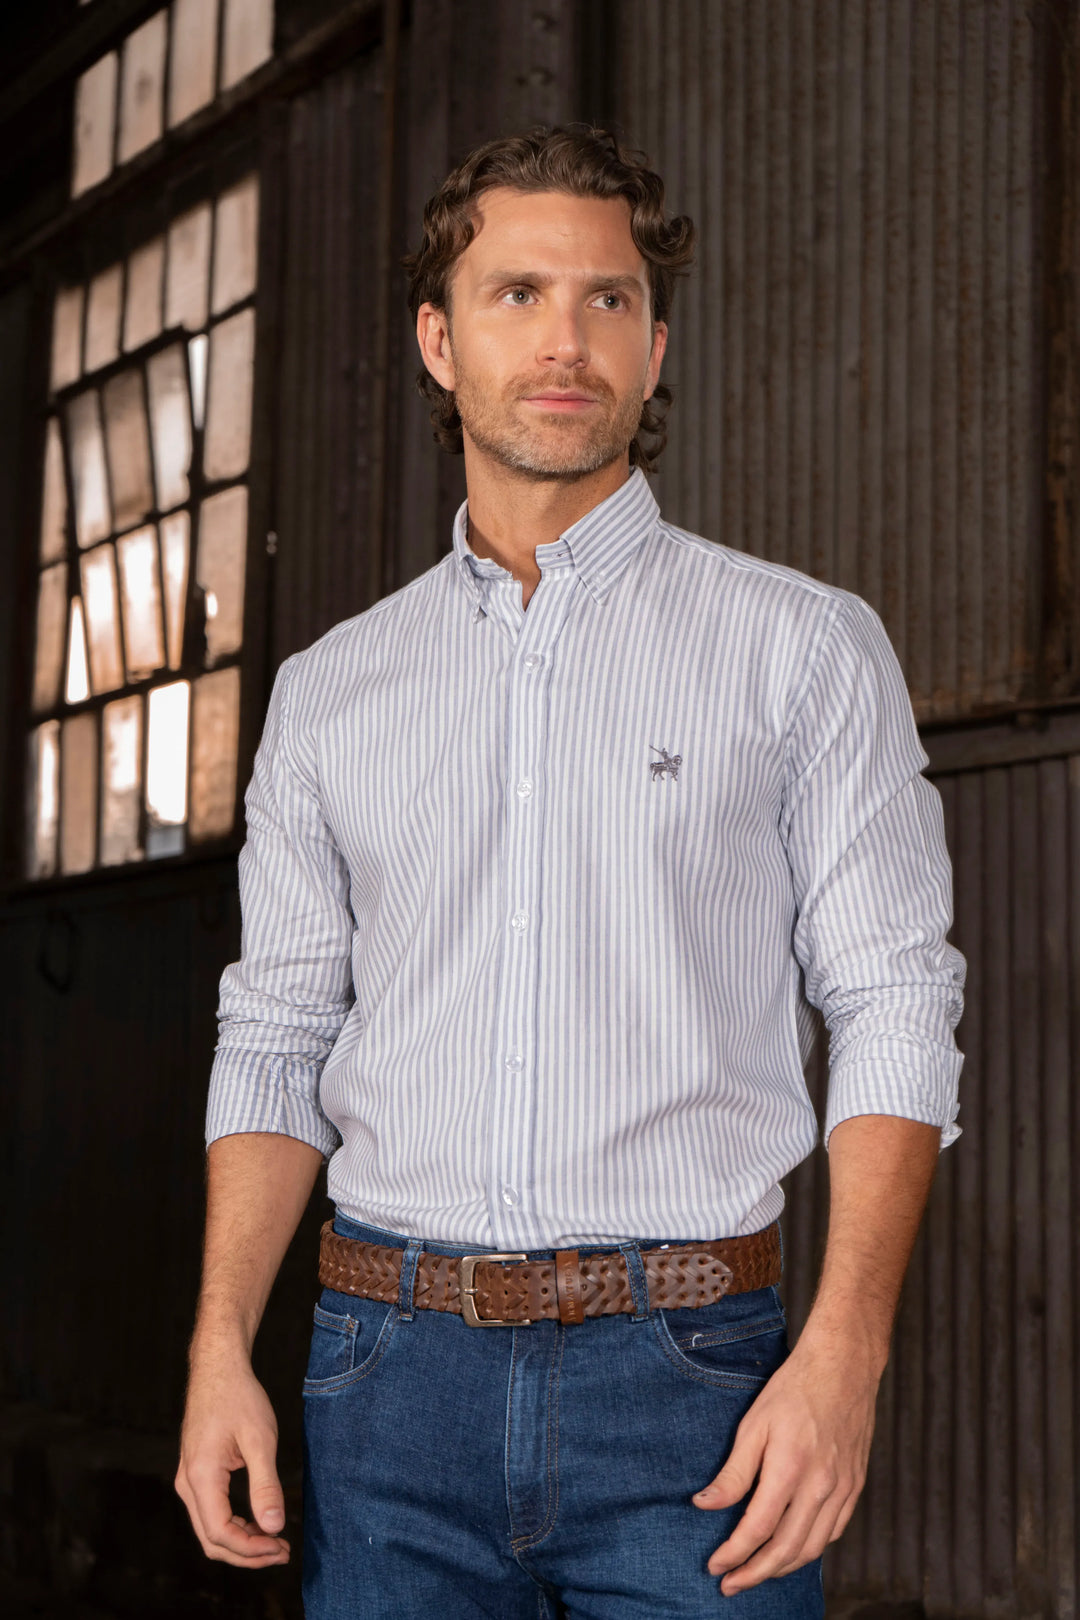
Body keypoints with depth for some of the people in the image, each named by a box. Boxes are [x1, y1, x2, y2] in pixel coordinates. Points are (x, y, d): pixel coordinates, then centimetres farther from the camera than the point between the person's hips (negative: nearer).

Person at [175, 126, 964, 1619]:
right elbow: (277, 1041, 11)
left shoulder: (801, 647, 2)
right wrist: (222, 1345, -1)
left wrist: (843, 1353, -14)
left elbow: (892, 1012, -2)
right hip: (395, 1377, 2)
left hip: (688, 1380, -2)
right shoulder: (329, 692, 11)